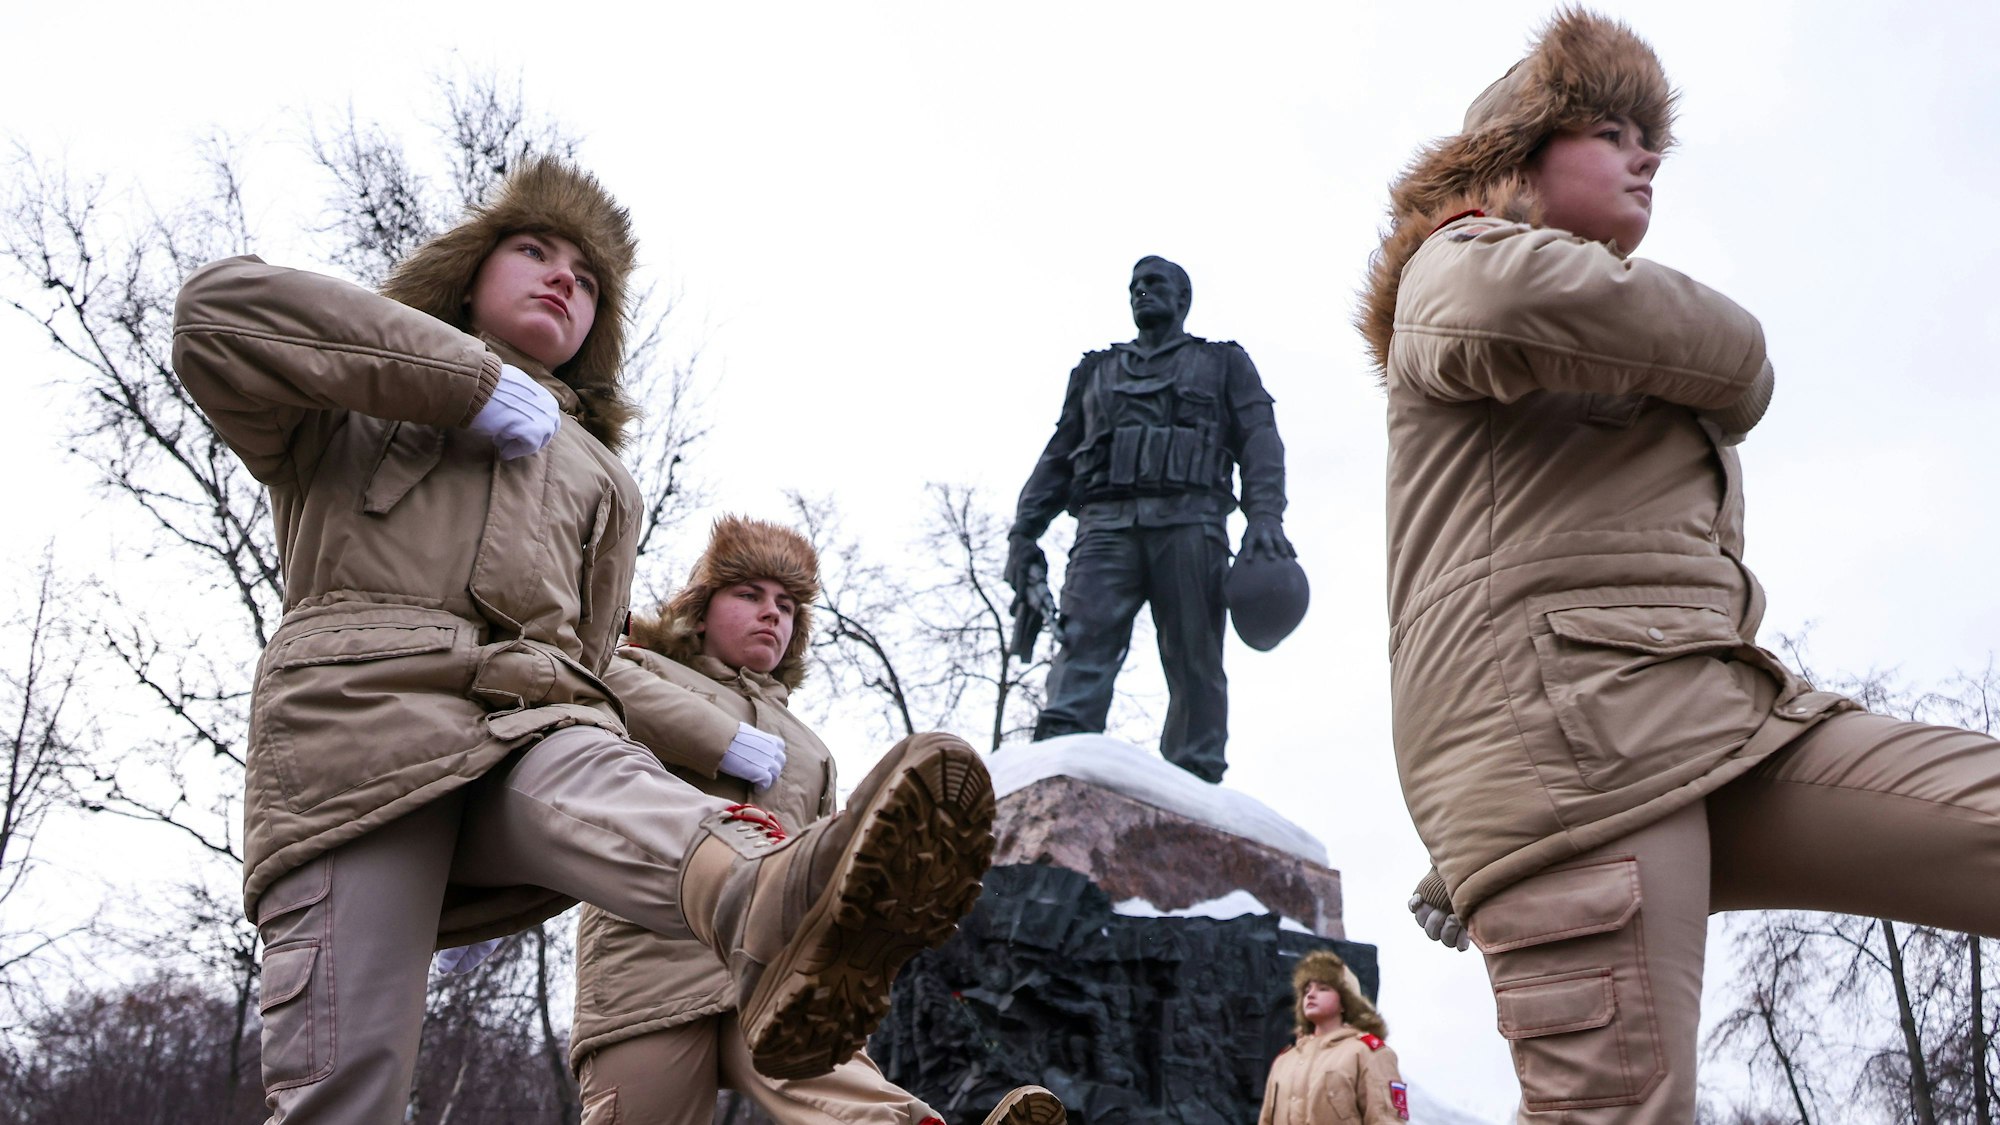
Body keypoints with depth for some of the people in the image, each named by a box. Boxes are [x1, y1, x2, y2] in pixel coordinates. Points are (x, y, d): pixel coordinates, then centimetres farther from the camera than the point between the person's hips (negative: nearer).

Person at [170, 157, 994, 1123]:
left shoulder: (600, 481, 36)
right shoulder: (353, 404, 24)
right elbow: (218, 310, 4)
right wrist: (474, 381, 2)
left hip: (532, 720, 2)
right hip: (360, 712, -1)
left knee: (617, 795, -37)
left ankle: (774, 910, -69)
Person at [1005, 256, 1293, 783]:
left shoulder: (1224, 363, 24)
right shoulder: (1096, 371, 32)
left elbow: (1260, 440, 9)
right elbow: (1058, 457, 26)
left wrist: (1265, 513, -10)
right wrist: (1024, 532, 11)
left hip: (1188, 522, -1)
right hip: (1107, 522, 1)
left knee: (1194, 662, -10)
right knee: (1085, 638, -20)